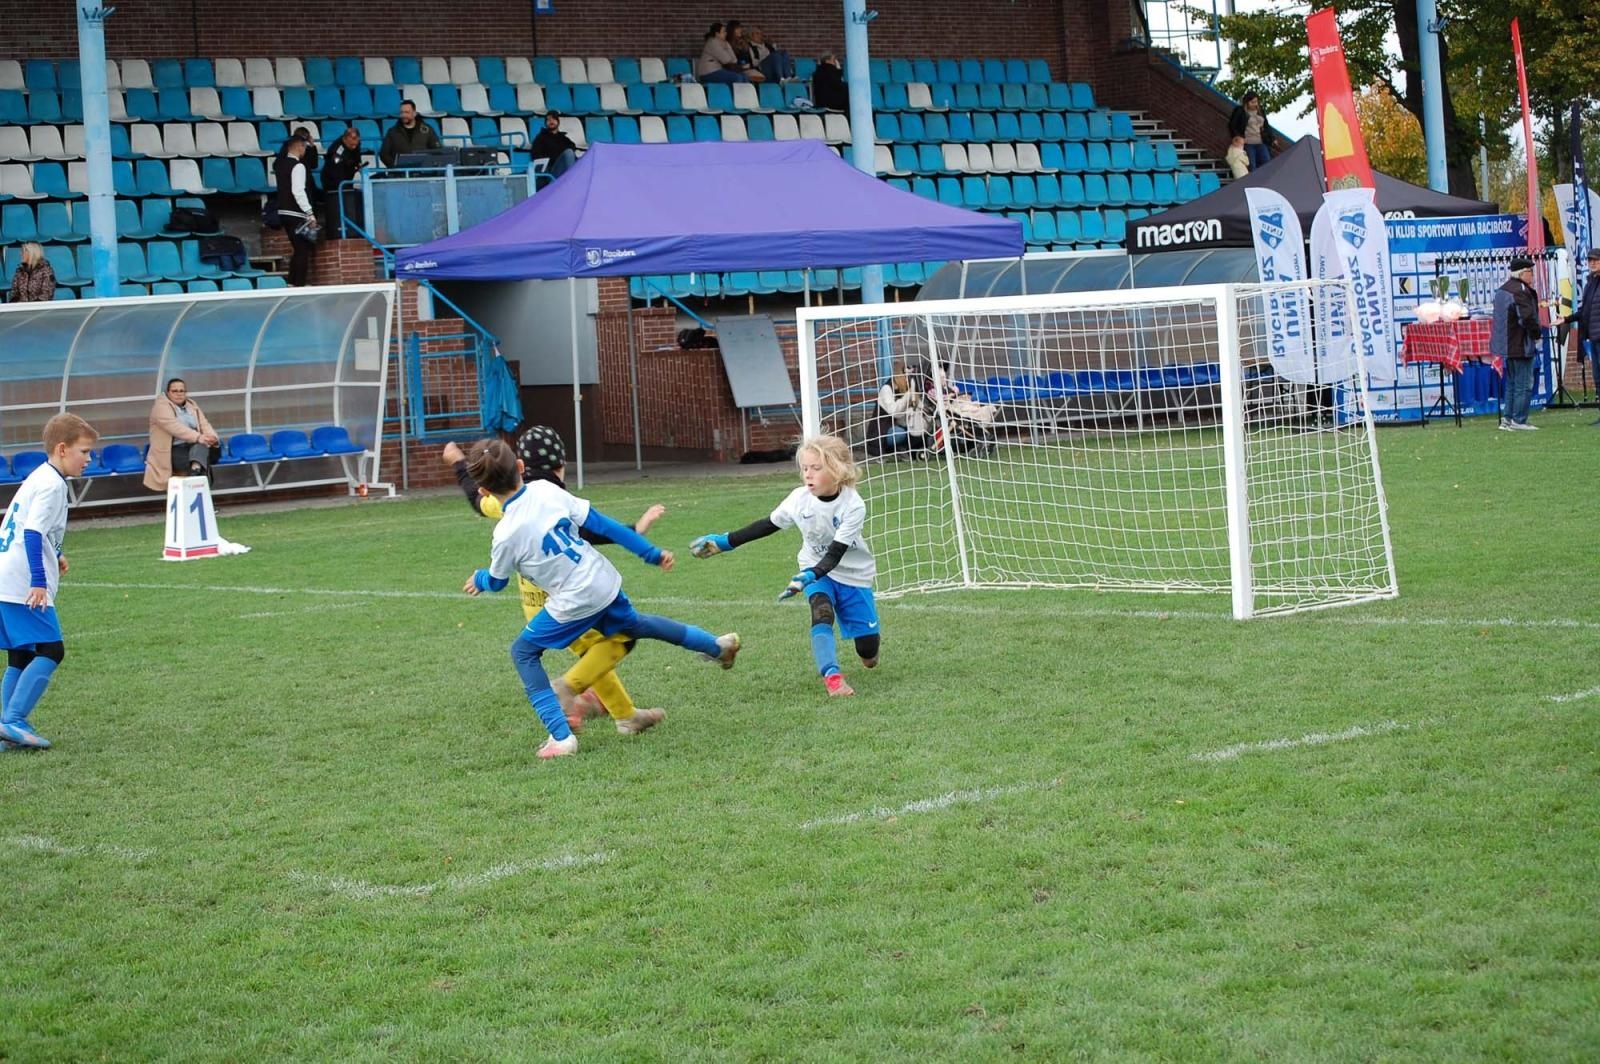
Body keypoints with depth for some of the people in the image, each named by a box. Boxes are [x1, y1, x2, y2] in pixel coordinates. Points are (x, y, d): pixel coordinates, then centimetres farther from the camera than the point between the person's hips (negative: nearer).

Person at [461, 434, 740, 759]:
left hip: (574, 604, -6)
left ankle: (562, 737, 2)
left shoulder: (506, 535, -19)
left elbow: (497, 582, 1)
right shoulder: (546, 490, -8)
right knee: (633, 623, 35)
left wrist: (478, 580, 26)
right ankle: (716, 645, 49)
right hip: (605, 583, 6)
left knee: (523, 652, 12)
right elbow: (602, 525, -4)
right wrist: (652, 553, 4)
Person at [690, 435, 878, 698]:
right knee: (822, 613, -32)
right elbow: (768, 525, -1)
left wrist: (809, 576, -48)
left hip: (853, 574, -1)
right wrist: (725, 541, -4)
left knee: (868, 649, -2)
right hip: (816, 570, 2)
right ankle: (831, 676, -36)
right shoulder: (799, 499, -17)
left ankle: (868, 656, 35)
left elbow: (835, 554, -31)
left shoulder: (853, 506, -27)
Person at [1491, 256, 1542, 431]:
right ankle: (1518, 420, -2)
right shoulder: (1521, 291, -18)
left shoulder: (1502, 290, 13)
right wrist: (1537, 333, -8)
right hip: (1521, 345, -10)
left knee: (1511, 382, 17)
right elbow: (1527, 317, -24)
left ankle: (1507, 418, 18)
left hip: (1507, 344, 10)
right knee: (1524, 384, -3)